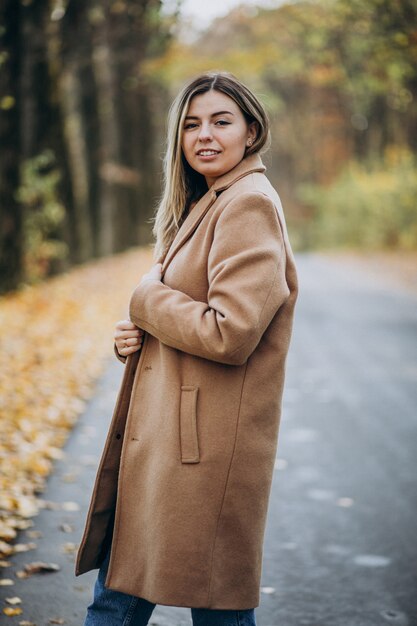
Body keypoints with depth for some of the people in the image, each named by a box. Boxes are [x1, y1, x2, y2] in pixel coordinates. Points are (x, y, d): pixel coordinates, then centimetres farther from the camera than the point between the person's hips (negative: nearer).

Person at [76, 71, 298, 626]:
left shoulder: (250, 205, -14)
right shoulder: (203, 207, 16)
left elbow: (231, 333, -24)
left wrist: (147, 298, -8)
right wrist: (138, 335, 2)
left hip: (206, 449, -9)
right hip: (163, 440, 10)